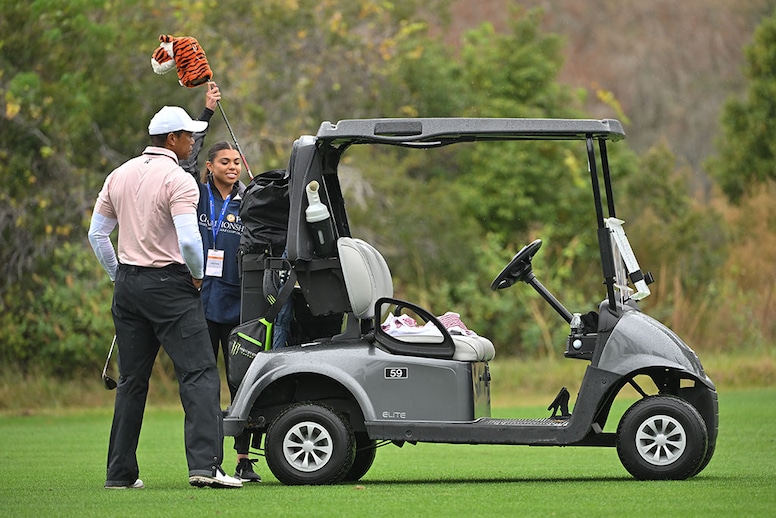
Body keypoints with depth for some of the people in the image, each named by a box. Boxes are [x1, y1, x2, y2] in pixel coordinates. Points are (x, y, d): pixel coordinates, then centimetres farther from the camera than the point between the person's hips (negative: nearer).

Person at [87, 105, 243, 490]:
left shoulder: (119, 176, 12)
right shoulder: (178, 181, -11)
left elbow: (97, 234, 14)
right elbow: (189, 240, -21)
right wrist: (198, 275, -4)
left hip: (128, 284, 7)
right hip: (169, 285, -7)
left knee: (131, 381, 12)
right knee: (199, 374, -8)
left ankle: (120, 472, 12)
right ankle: (205, 464, -21)